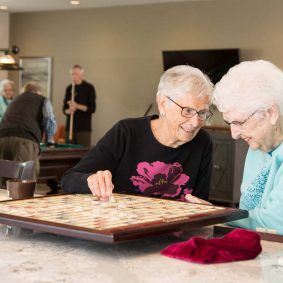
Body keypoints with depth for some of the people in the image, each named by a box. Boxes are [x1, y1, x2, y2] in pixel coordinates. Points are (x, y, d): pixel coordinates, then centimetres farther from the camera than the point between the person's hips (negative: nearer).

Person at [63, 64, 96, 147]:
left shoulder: (89, 88, -1)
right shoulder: (69, 88, 12)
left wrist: (77, 106, -18)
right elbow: (64, 108, 14)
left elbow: (92, 108, -6)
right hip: (70, 127, 4)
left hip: (84, 128, -4)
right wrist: (68, 111, -9)